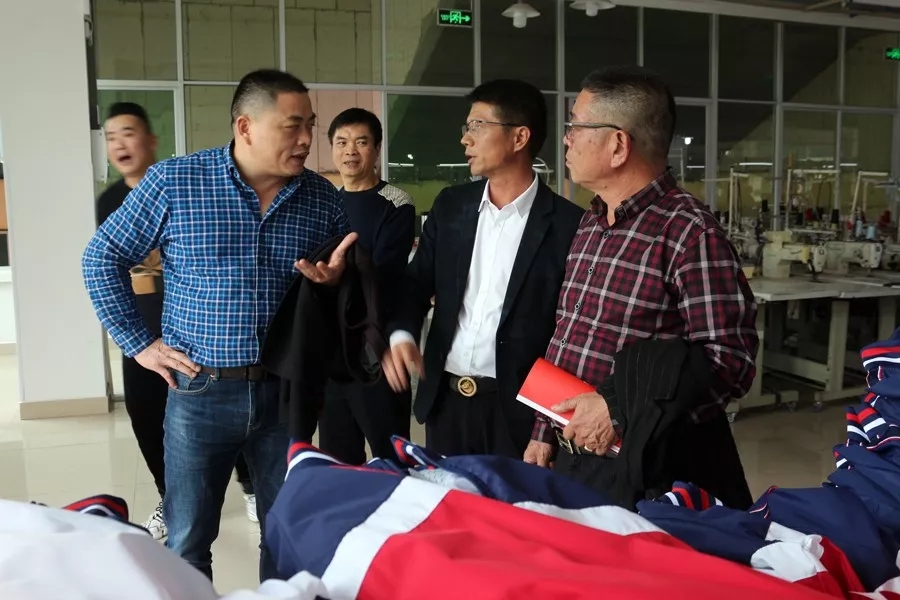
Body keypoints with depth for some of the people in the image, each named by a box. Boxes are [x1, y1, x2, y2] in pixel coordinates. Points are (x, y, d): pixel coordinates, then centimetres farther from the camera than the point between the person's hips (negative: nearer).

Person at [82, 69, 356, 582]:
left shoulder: (323, 197, 1)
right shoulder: (173, 181, -6)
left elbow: (352, 278, 12)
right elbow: (102, 258, 3)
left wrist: (336, 278, -12)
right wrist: (138, 343, -1)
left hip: (285, 391, 2)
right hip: (200, 392, -2)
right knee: (186, 545, 11)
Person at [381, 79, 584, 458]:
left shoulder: (566, 224, -8)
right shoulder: (450, 205, 6)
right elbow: (417, 283, 9)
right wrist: (401, 334, -11)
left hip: (518, 407, -4)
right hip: (445, 399, 5)